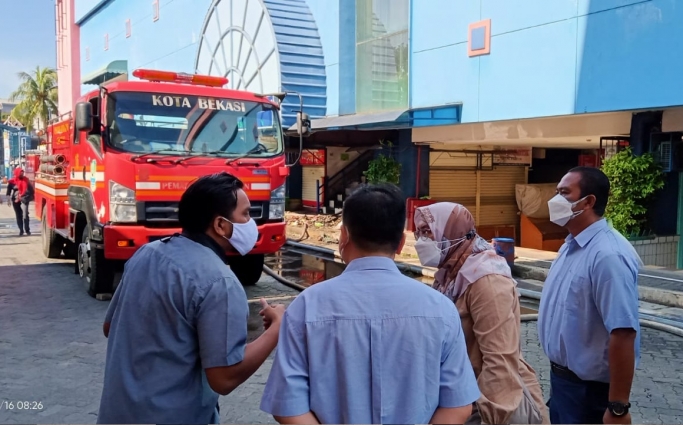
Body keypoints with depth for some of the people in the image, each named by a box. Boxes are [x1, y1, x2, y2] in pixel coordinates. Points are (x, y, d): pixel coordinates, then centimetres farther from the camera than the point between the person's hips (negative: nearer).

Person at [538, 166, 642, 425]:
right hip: (562, 377, 8)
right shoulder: (571, 246, 5)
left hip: (589, 388, -8)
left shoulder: (608, 255, -24)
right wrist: (558, 372, 16)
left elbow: (623, 335, -26)